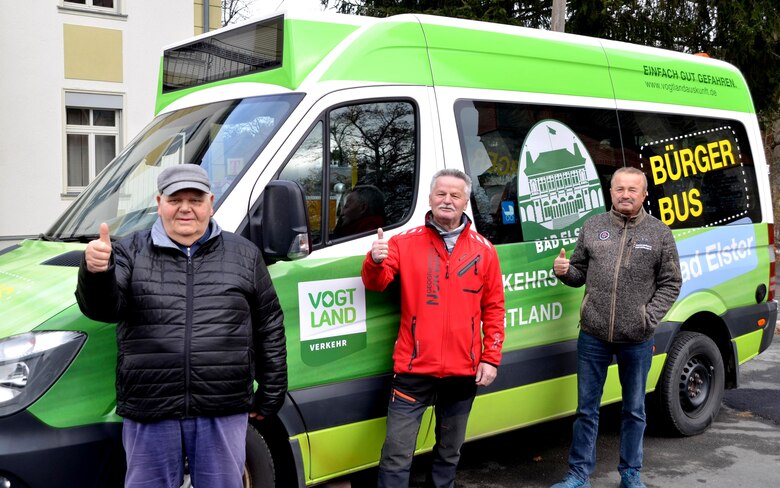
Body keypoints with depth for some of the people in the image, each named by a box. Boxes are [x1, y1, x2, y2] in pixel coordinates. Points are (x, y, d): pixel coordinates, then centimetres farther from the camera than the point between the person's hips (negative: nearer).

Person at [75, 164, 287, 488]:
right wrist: (96, 272, -32)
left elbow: (270, 327, 10)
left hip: (223, 412, 1)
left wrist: (271, 395, 9)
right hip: (149, 413, 0)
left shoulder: (244, 254, 8)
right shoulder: (130, 252, 5)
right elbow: (103, 309, -10)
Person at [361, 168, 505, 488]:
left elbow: (493, 309, 7)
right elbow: (375, 284, -8)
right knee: (397, 453, -2)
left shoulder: (483, 250, 5)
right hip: (414, 369, -2)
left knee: (450, 451, 18)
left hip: (463, 371, 2)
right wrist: (375, 262, -31)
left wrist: (491, 358, 2)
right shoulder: (405, 242, 1)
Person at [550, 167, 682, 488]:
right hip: (593, 335, 1)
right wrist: (564, 271, -12)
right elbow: (579, 273, 11)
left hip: (637, 340, -1)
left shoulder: (659, 232, 0)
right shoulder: (593, 227, 4)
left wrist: (650, 318, -10)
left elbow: (671, 283, 1)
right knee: (587, 408, 9)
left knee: (634, 410, 12)